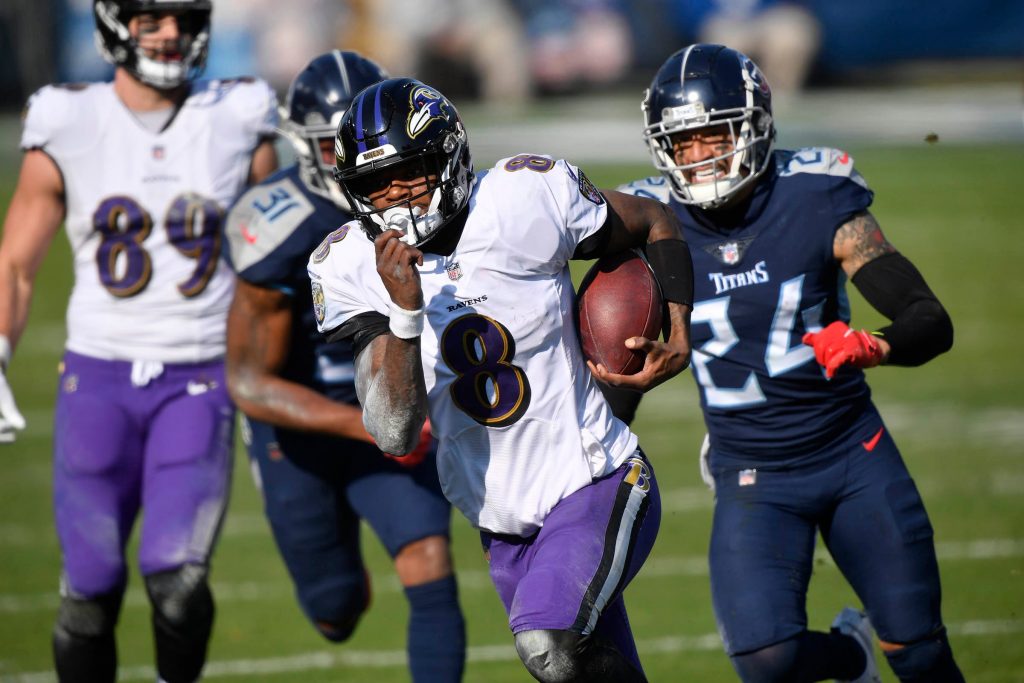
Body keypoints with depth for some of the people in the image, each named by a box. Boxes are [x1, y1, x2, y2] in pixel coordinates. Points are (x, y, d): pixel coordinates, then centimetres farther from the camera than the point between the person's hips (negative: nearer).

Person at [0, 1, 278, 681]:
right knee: (91, 590, -1)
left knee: (177, 577, -15)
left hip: (199, 382, 0)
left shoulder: (238, 126, 1)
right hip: (98, 379, 0)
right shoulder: (68, 129, -1)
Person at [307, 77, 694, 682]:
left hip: (595, 485, -4)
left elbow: (655, 224, 5)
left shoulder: (525, 201, -15)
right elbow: (395, 433, -19)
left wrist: (678, 338, -9)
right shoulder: (353, 268, -9)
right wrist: (404, 312, -31)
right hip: (503, 518, 4)